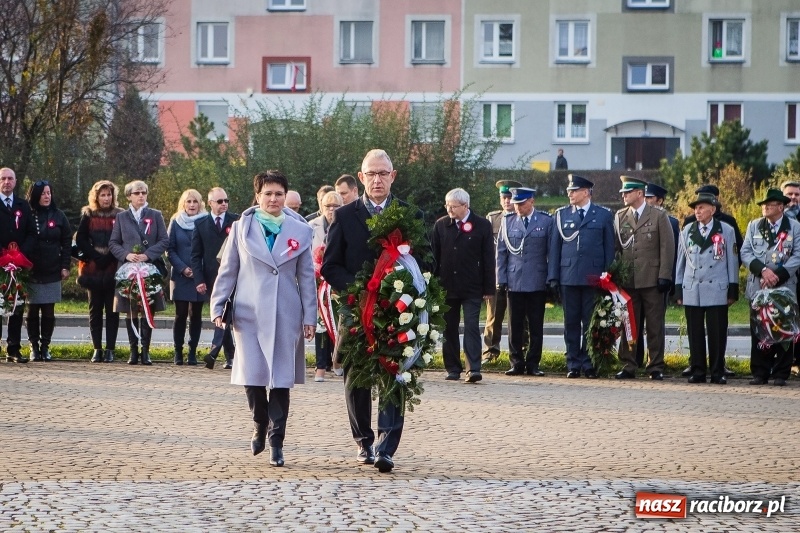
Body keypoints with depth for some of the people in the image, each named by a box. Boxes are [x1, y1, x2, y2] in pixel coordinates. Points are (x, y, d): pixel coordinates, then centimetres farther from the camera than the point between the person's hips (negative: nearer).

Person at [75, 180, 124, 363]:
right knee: (95, 310, 3)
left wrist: (109, 258, -12)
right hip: (93, 270, 1)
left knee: (112, 311, -2)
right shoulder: (88, 215, 8)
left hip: (113, 270, -1)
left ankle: (110, 349, 0)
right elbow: (80, 240, 3)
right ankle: (97, 349, 6)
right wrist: (96, 257, -8)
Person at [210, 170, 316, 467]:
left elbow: (307, 277, 9)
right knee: (251, 376, -6)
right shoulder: (242, 228, 7)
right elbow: (228, 271, 10)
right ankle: (260, 425, 21)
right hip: (249, 313, 0)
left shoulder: (300, 231, 8)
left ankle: (276, 442, 9)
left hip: (286, 316, 0)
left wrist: (309, 317, 5)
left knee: (281, 380, -1)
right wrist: (217, 307, 2)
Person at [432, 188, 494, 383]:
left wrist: (488, 288, -4)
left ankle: (474, 369, -13)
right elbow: (434, 256, 9)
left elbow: (488, 259, 0)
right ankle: (453, 369, 13)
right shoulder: (441, 225, 7)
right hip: (446, 285, 3)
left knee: (471, 327, -9)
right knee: (449, 329, 6)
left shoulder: (482, 226, -1)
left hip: (472, 288, -3)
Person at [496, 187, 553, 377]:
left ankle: (533, 363, 9)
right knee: (515, 326, 2)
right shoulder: (508, 222, 9)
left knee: (536, 326, 2)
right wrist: (501, 279, 3)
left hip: (537, 282, -1)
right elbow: (501, 252, 10)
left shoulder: (546, 222, 3)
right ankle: (517, 363, 9)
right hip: (514, 281, 1)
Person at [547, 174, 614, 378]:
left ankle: (589, 364, 7)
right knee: (571, 322, 4)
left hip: (593, 277, -2)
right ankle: (573, 364, 9)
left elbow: (609, 247, 6)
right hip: (568, 276, 2)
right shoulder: (562, 214, 11)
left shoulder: (604, 215, 6)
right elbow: (555, 246, 9)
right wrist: (553, 276, 3)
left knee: (591, 323, 0)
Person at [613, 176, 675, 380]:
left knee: (654, 326, 0)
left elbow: (667, 247, -2)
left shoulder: (658, 216, 2)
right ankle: (628, 366, 9)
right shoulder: (620, 217, 12)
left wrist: (664, 276, -8)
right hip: (627, 280, 3)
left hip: (651, 280, -3)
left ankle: (656, 367, 5)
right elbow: (615, 247, 12)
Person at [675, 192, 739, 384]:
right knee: (695, 333, 2)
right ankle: (697, 371, 9)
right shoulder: (687, 231, 13)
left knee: (717, 333, -2)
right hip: (691, 290, 2)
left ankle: (718, 372, 5)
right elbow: (681, 261, 14)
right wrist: (679, 289, 9)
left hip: (717, 291, -2)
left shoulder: (726, 231, 5)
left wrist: (733, 289, 1)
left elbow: (732, 261, 5)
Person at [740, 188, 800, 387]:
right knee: (758, 332, 1)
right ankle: (760, 373, 7)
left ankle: (780, 374, 5)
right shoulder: (754, 226, 11)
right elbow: (745, 253, 4)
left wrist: (778, 274, -15)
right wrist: (763, 270, -12)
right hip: (757, 287, 2)